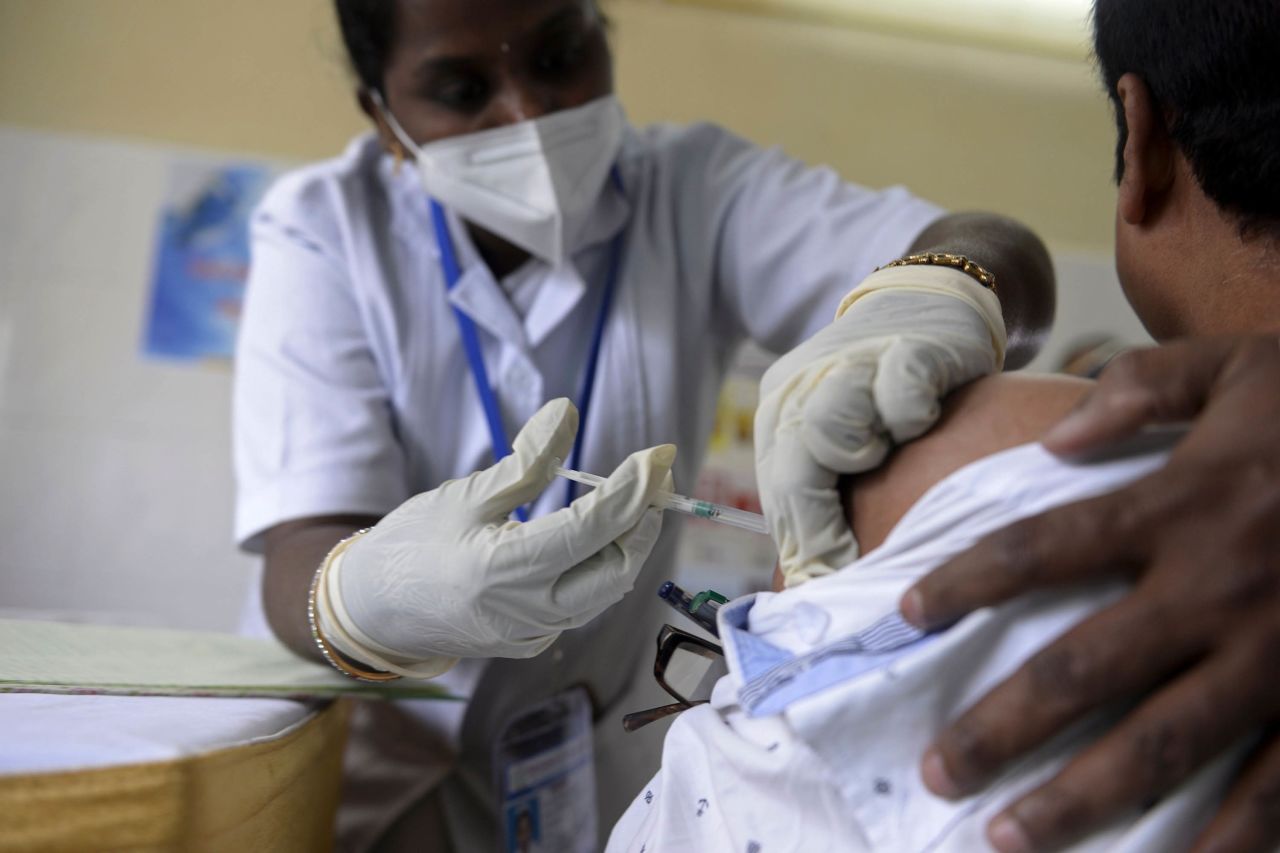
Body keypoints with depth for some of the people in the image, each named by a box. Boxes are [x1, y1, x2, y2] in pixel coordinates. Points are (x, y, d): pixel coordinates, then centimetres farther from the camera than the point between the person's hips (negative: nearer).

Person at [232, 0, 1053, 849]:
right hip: (372, 745, 0)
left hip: (601, 751, 1)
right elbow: (300, 564, -23)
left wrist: (939, 293, -44)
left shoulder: (694, 188, -7)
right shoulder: (321, 229, -11)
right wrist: (375, 599, -46)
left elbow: (1004, 258, -21)